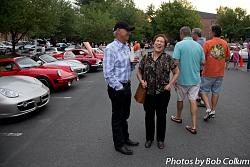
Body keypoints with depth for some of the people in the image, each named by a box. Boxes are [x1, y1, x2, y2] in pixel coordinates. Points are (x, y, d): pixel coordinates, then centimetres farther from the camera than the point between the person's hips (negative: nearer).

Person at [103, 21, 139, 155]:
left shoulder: (127, 47, 11)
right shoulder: (111, 48, -16)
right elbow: (108, 74, -20)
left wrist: (133, 63, -2)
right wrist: (119, 88, -18)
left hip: (127, 86, 8)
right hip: (117, 88, -8)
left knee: (125, 115, 21)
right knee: (117, 117, 7)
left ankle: (125, 138, 39)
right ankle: (119, 144, 24)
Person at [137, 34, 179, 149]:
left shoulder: (167, 58, -3)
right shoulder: (146, 57, 2)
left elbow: (176, 72, 5)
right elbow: (139, 72, 10)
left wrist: (170, 84, -6)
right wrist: (141, 81, -7)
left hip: (162, 92, -1)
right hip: (148, 92, 2)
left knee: (161, 116, 10)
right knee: (149, 116, 13)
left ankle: (160, 139, 31)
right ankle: (149, 138, 32)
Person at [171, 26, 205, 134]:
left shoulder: (179, 45, -11)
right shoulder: (198, 45, 3)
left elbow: (176, 62, -17)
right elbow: (203, 62, 6)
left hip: (183, 79, -3)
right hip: (195, 79, 4)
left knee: (180, 99, 16)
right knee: (193, 100, 6)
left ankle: (178, 117, 38)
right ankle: (194, 126, 5)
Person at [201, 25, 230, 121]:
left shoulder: (207, 43, -13)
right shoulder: (225, 43, 2)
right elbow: (228, 57, 11)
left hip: (208, 72, -4)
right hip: (220, 72, 5)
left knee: (204, 90, 8)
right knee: (216, 92, 13)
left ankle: (208, 109, -6)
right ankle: (213, 110, 22)